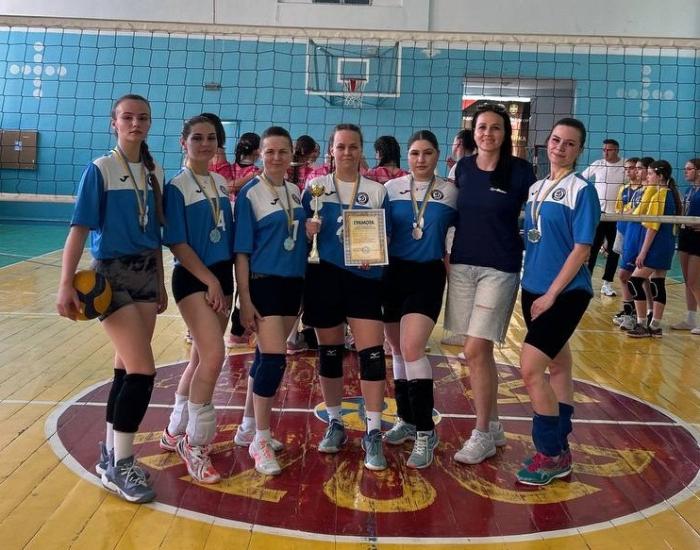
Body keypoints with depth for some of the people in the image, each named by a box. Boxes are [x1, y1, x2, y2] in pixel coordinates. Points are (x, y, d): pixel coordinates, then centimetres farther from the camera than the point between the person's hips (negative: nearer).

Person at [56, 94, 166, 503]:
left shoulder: (156, 173, 10)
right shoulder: (99, 170, -6)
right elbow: (80, 229, -11)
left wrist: (160, 284, 16)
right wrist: (66, 284, -18)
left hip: (147, 275, 6)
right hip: (112, 275, -6)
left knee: (127, 369, 10)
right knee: (142, 371, -12)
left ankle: (111, 455, 25)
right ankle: (120, 465, 4)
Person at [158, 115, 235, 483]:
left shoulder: (222, 183, 11)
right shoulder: (176, 187, -8)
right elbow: (177, 244, -12)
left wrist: (227, 279, 7)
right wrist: (210, 281, -14)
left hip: (223, 276, 7)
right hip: (193, 279, -7)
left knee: (202, 358, 12)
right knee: (214, 356, -16)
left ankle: (175, 432, 29)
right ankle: (195, 443, 1)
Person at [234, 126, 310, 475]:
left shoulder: (296, 192, 10)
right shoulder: (250, 193, -7)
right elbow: (242, 251, -10)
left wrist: (310, 232, 2)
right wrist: (245, 300, -13)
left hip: (293, 282, 6)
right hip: (263, 283, -6)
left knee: (266, 357, 12)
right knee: (274, 359, -10)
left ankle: (250, 428, 26)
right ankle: (261, 441, 4)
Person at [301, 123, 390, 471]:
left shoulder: (377, 191, 7)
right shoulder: (314, 187, 6)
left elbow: (386, 236, 8)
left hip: (365, 278, 0)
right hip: (324, 278, 1)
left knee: (372, 354, -8)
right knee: (330, 352, 10)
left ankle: (373, 433, 1)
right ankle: (335, 423, 26)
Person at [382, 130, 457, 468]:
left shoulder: (451, 192, 1)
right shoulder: (391, 188, 3)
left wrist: (451, 263, -3)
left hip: (428, 277, -3)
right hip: (393, 274, 3)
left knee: (412, 349, -16)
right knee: (397, 351, 11)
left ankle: (425, 432, -6)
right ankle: (406, 419, 28)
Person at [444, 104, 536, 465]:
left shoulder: (520, 170, -5)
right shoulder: (463, 167, 6)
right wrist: (446, 255, 10)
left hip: (499, 269, -4)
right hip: (462, 265, 5)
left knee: (476, 350, -8)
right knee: (479, 351, 10)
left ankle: (482, 435, 7)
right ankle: (493, 425, 26)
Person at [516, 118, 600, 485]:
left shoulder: (582, 190, -9)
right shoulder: (535, 188, 11)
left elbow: (581, 249, -14)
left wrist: (551, 294, -16)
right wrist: (532, 288, 6)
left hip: (565, 293, -7)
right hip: (533, 290, 7)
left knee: (531, 368, -13)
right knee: (557, 365, 15)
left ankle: (550, 454, 4)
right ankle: (559, 450, 25)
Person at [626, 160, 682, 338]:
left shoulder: (658, 194, -14)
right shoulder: (669, 193, 13)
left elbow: (652, 226, -18)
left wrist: (643, 252, -17)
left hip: (655, 246, -9)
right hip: (665, 245, 9)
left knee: (635, 281, -7)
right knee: (658, 284, 10)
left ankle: (642, 325, -5)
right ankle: (655, 326, 14)